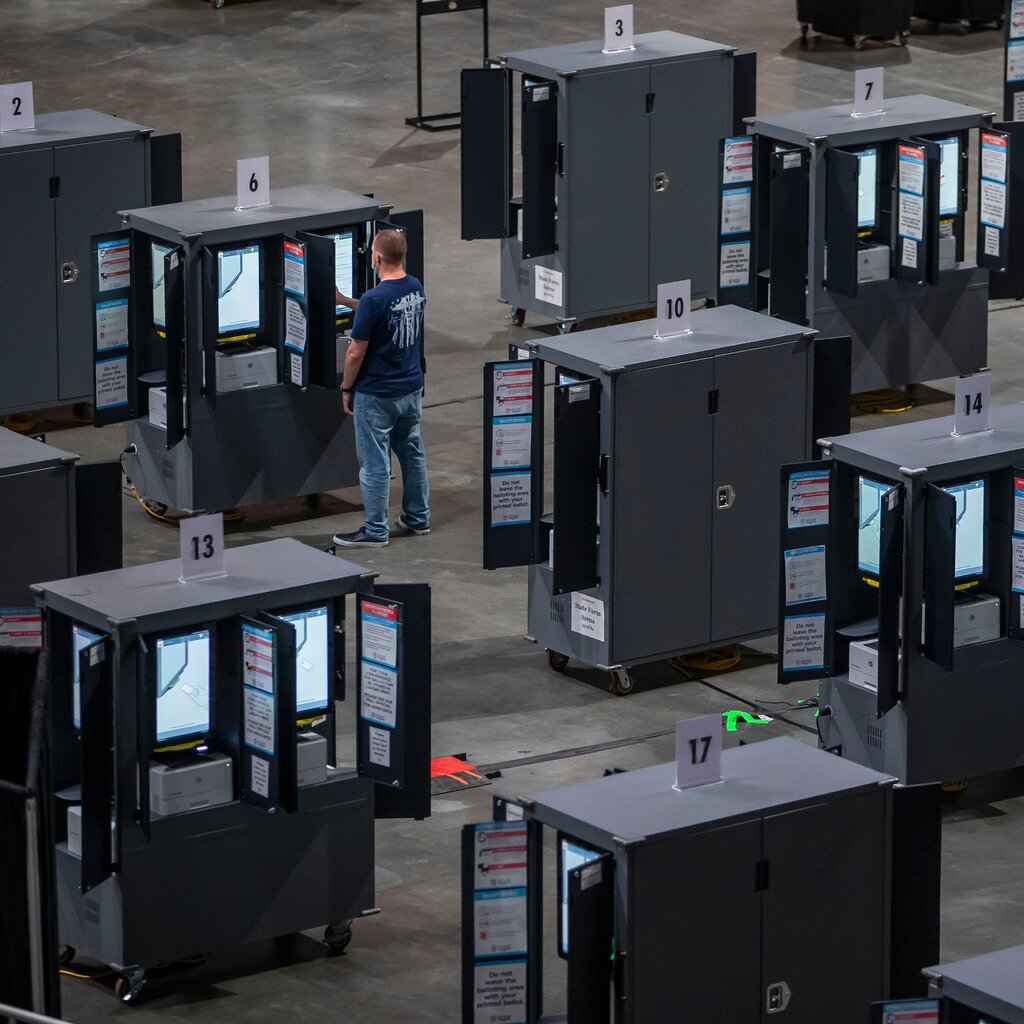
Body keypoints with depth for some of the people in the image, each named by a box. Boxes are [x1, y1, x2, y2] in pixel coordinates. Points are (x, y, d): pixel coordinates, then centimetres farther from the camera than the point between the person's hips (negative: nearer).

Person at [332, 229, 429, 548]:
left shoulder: (374, 300, -24)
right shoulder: (416, 288, -1)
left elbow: (356, 352, -18)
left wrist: (346, 388, -3)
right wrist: (345, 301, 24)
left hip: (377, 394, -8)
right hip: (412, 387, 8)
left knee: (375, 462, 1)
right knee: (412, 452, 18)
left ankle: (376, 531, 8)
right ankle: (418, 518, 28)